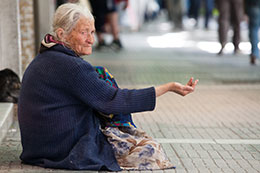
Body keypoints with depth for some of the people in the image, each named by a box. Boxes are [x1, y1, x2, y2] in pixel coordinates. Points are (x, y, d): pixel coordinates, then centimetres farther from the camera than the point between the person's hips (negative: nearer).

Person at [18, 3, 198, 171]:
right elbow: (113, 101, -21)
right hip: (68, 153, -10)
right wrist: (169, 87, -19)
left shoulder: (42, 60, 10)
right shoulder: (71, 67, -22)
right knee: (149, 148, -5)